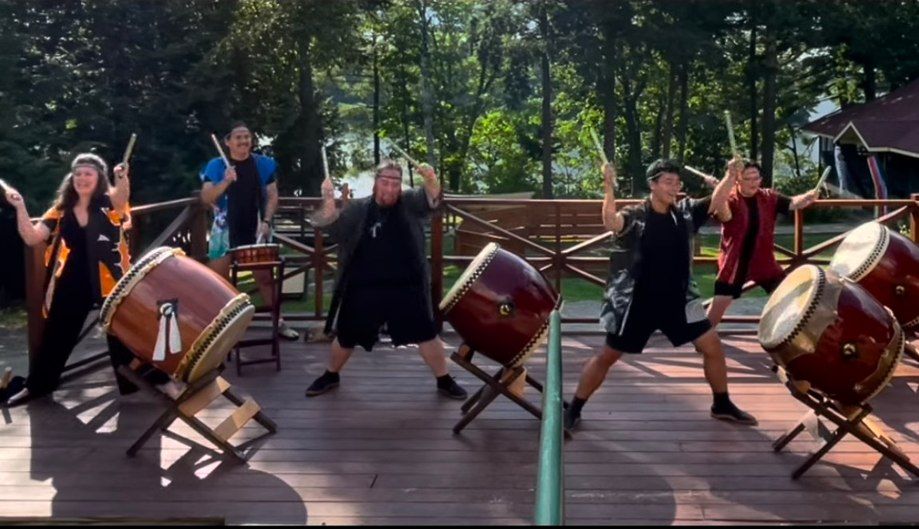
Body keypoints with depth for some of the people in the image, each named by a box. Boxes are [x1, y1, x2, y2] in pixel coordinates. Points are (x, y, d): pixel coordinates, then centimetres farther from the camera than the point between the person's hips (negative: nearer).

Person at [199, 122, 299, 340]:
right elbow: (206, 198, -11)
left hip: (255, 231, 1)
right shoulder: (216, 166, -4)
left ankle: (279, 322, 17)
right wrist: (225, 182, -27)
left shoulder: (264, 164, 1)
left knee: (265, 277, 9)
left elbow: (272, 196, 3)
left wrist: (266, 221, -11)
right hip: (225, 232, -1)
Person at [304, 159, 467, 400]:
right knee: (346, 336, 14)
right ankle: (330, 375, 38)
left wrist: (431, 179, -43)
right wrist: (328, 201, -28)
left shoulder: (410, 203, -2)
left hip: (406, 287, -1)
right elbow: (329, 223, -7)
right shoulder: (358, 209, 1)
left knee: (426, 334, 4)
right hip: (364, 288, 1)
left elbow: (431, 198, -19)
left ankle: (444, 380, 20)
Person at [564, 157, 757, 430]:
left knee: (712, 346, 5)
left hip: (678, 301, 4)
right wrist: (609, 187, -47)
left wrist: (730, 176, -23)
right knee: (607, 356, 3)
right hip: (637, 302, -4)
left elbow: (715, 203, -6)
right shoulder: (634, 215, -14)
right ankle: (573, 410, 15)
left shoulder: (685, 211, 1)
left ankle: (722, 405, 25)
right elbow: (611, 222, -33)